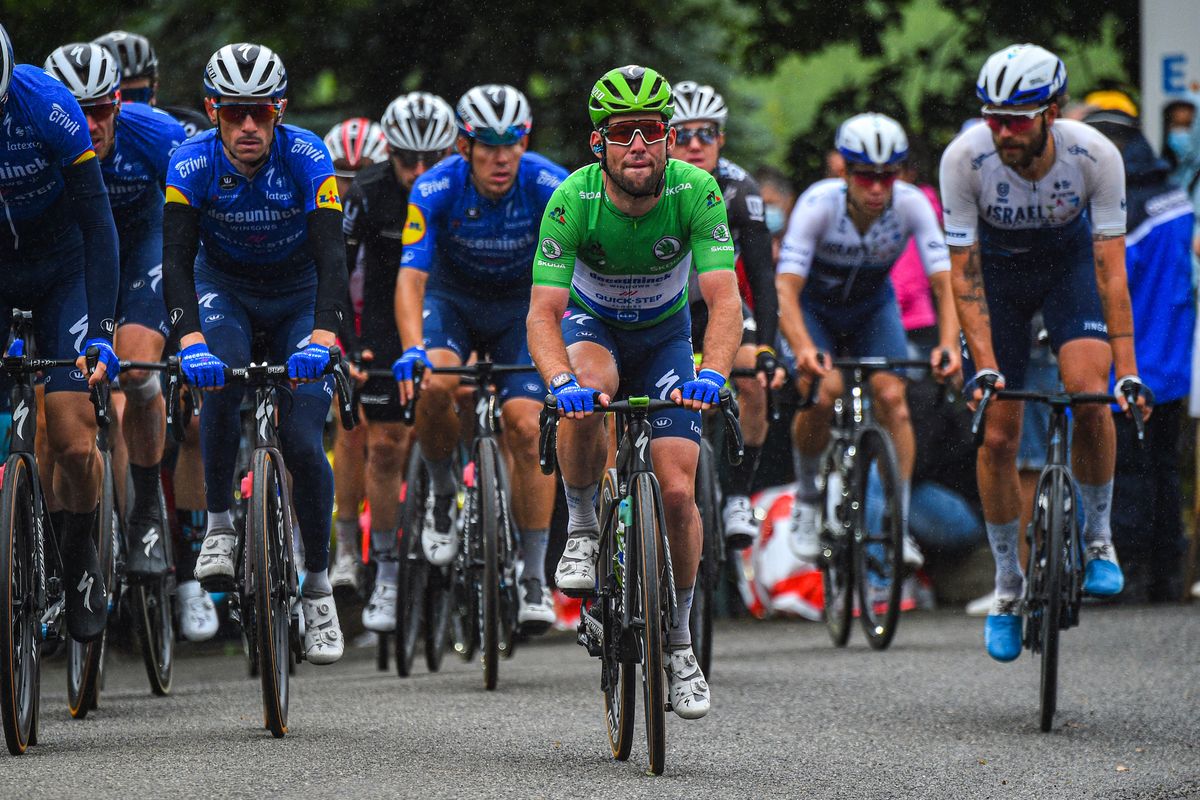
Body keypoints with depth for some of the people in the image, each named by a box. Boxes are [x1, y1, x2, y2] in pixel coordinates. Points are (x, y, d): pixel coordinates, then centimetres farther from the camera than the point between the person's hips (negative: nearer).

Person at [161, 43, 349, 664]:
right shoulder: (193, 162, -24)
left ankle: (317, 585, 5)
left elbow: (331, 253, -35)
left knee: (303, 442, -13)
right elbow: (177, 257, -32)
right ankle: (219, 525, -15)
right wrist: (189, 338, -49)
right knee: (222, 376, -32)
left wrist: (323, 334, -52)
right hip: (224, 289, 1)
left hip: (298, 297, -1)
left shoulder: (306, 158, -27)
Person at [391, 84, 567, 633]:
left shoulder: (549, 186, -26)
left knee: (525, 425, -17)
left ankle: (535, 577, -6)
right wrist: (412, 350, -50)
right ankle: (442, 490, 0)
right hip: (452, 297, 0)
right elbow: (411, 277, -33)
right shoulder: (435, 189, -26)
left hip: (522, 305, 0)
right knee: (434, 385, -30)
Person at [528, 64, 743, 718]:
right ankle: (582, 532, -13)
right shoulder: (574, 200, -29)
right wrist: (561, 380, -52)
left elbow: (724, 300, -34)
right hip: (592, 325, -1)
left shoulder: (696, 192, -28)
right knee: (584, 399, -37)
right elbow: (543, 312, -32)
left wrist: (712, 374, -53)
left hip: (665, 335, 1)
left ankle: (678, 641, 10)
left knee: (678, 492, -10)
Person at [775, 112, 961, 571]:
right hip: (814, 306, -2)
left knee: (891, 396, -19)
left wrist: (948, 344, -49)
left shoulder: (912, 205, -27)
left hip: (872, 306, 2)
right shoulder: (818, 204, -33)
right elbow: (785, 288, -38)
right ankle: (805, 500, -1)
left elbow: (944, 282, -31)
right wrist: (803, 348, -56)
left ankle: (899, 527, -14)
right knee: (821, 391, -26)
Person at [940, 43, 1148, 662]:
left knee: (1089, 395, -25)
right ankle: (1008, 585, 13)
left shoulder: (1095, 156, -30)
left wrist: (1127, 371, -31)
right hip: (997, 269, 0)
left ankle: (1098, 538, -2)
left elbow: (1111, 268, -26)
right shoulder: (964, 158, -31)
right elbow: (964, 272, -25)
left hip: (1068, 261, 0)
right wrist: (984, 366, -33)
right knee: (997, 436, -4)